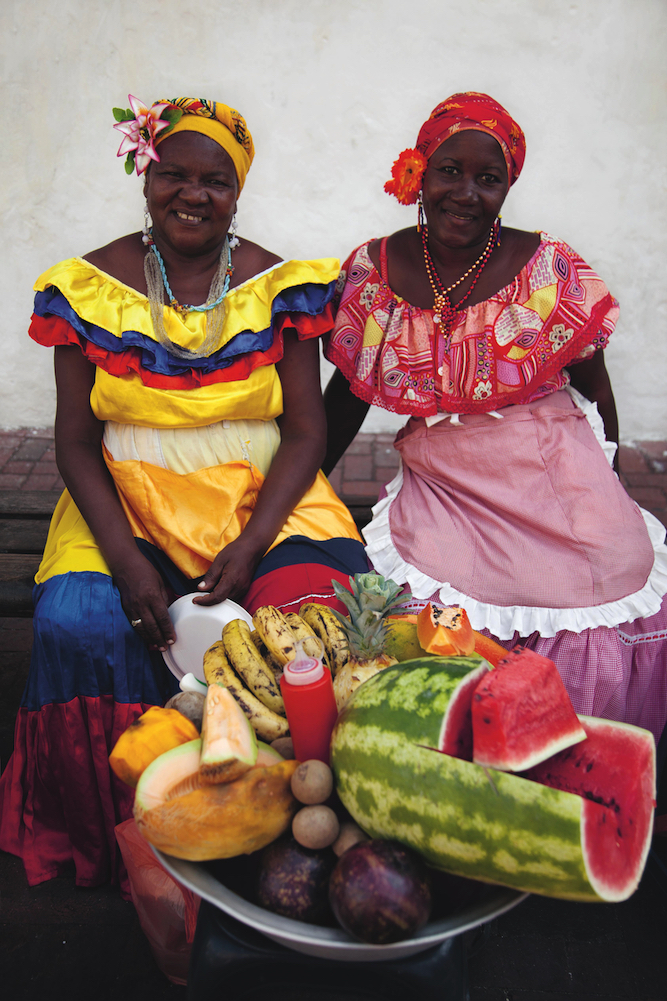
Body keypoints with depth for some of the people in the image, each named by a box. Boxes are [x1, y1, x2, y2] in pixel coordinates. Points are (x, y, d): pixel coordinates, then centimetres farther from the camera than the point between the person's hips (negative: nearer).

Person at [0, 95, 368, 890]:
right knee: (76, 624, -25)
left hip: (262, 498, 0)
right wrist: (124, 556, -14)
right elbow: (75, 442, 1)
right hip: (126, 502, 1)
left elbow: (306, 431, -1)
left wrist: (252, 544, -16)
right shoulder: (90, 288, 2)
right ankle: (128, 827, 1)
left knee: (318, 608, -26)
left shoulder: (278, 286, 2)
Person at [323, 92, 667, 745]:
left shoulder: (551, 269, -2)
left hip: (556, 483, 0)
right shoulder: (374, 272, 2)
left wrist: (602, 489, 9)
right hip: (439, 492, 1)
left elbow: (595, 387, 10)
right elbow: (346, 395, 12)